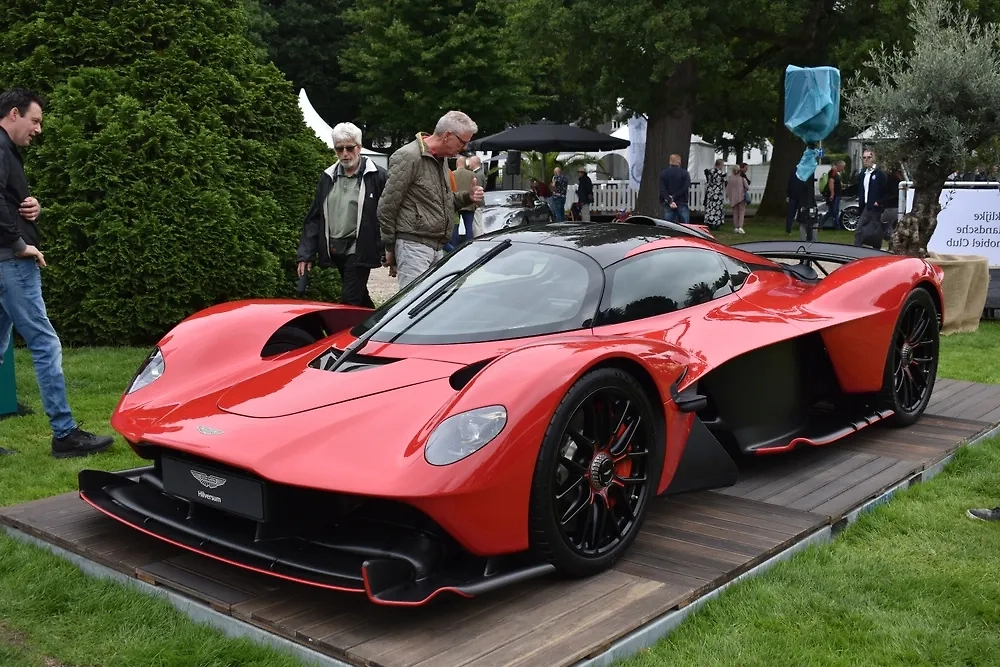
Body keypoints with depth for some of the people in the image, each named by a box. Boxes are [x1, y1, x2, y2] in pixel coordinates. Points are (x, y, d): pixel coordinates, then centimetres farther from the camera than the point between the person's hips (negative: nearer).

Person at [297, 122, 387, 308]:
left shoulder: (376, 176, -8)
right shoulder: (328, 177, 10)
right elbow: (314, 218, 10)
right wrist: (305, 254, 4)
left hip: (359, 251, -6)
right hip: (335, 250, 6)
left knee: (349, 302, -12)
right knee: (358, 297, 19)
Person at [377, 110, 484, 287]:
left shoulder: (442, 159, 17)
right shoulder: (409, 157, -10)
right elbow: (387, 207, -10)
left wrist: (468, 197, 7)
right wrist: (390, 248, -4)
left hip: (438, 247, 9)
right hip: (413, 245, -9)